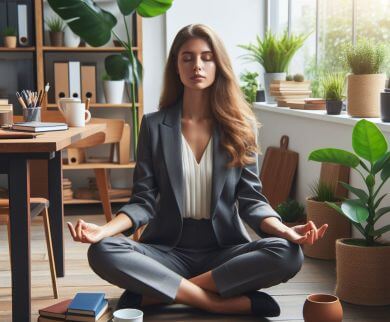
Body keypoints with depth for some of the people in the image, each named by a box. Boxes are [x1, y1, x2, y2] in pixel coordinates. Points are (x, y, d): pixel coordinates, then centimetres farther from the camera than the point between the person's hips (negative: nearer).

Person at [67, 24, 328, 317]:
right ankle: (222, 303, -25)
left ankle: (156, 293, -23)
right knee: (102, 252, -29)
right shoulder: (154, 125, 2)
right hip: (169, 248, 0)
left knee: (287, 254, -29)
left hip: (224, 248, 1)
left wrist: (282, 229, -21)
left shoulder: (240, 126, 3)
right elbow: (144, 200, -1)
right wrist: (106, 229, -22)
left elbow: (250, 198, 0)